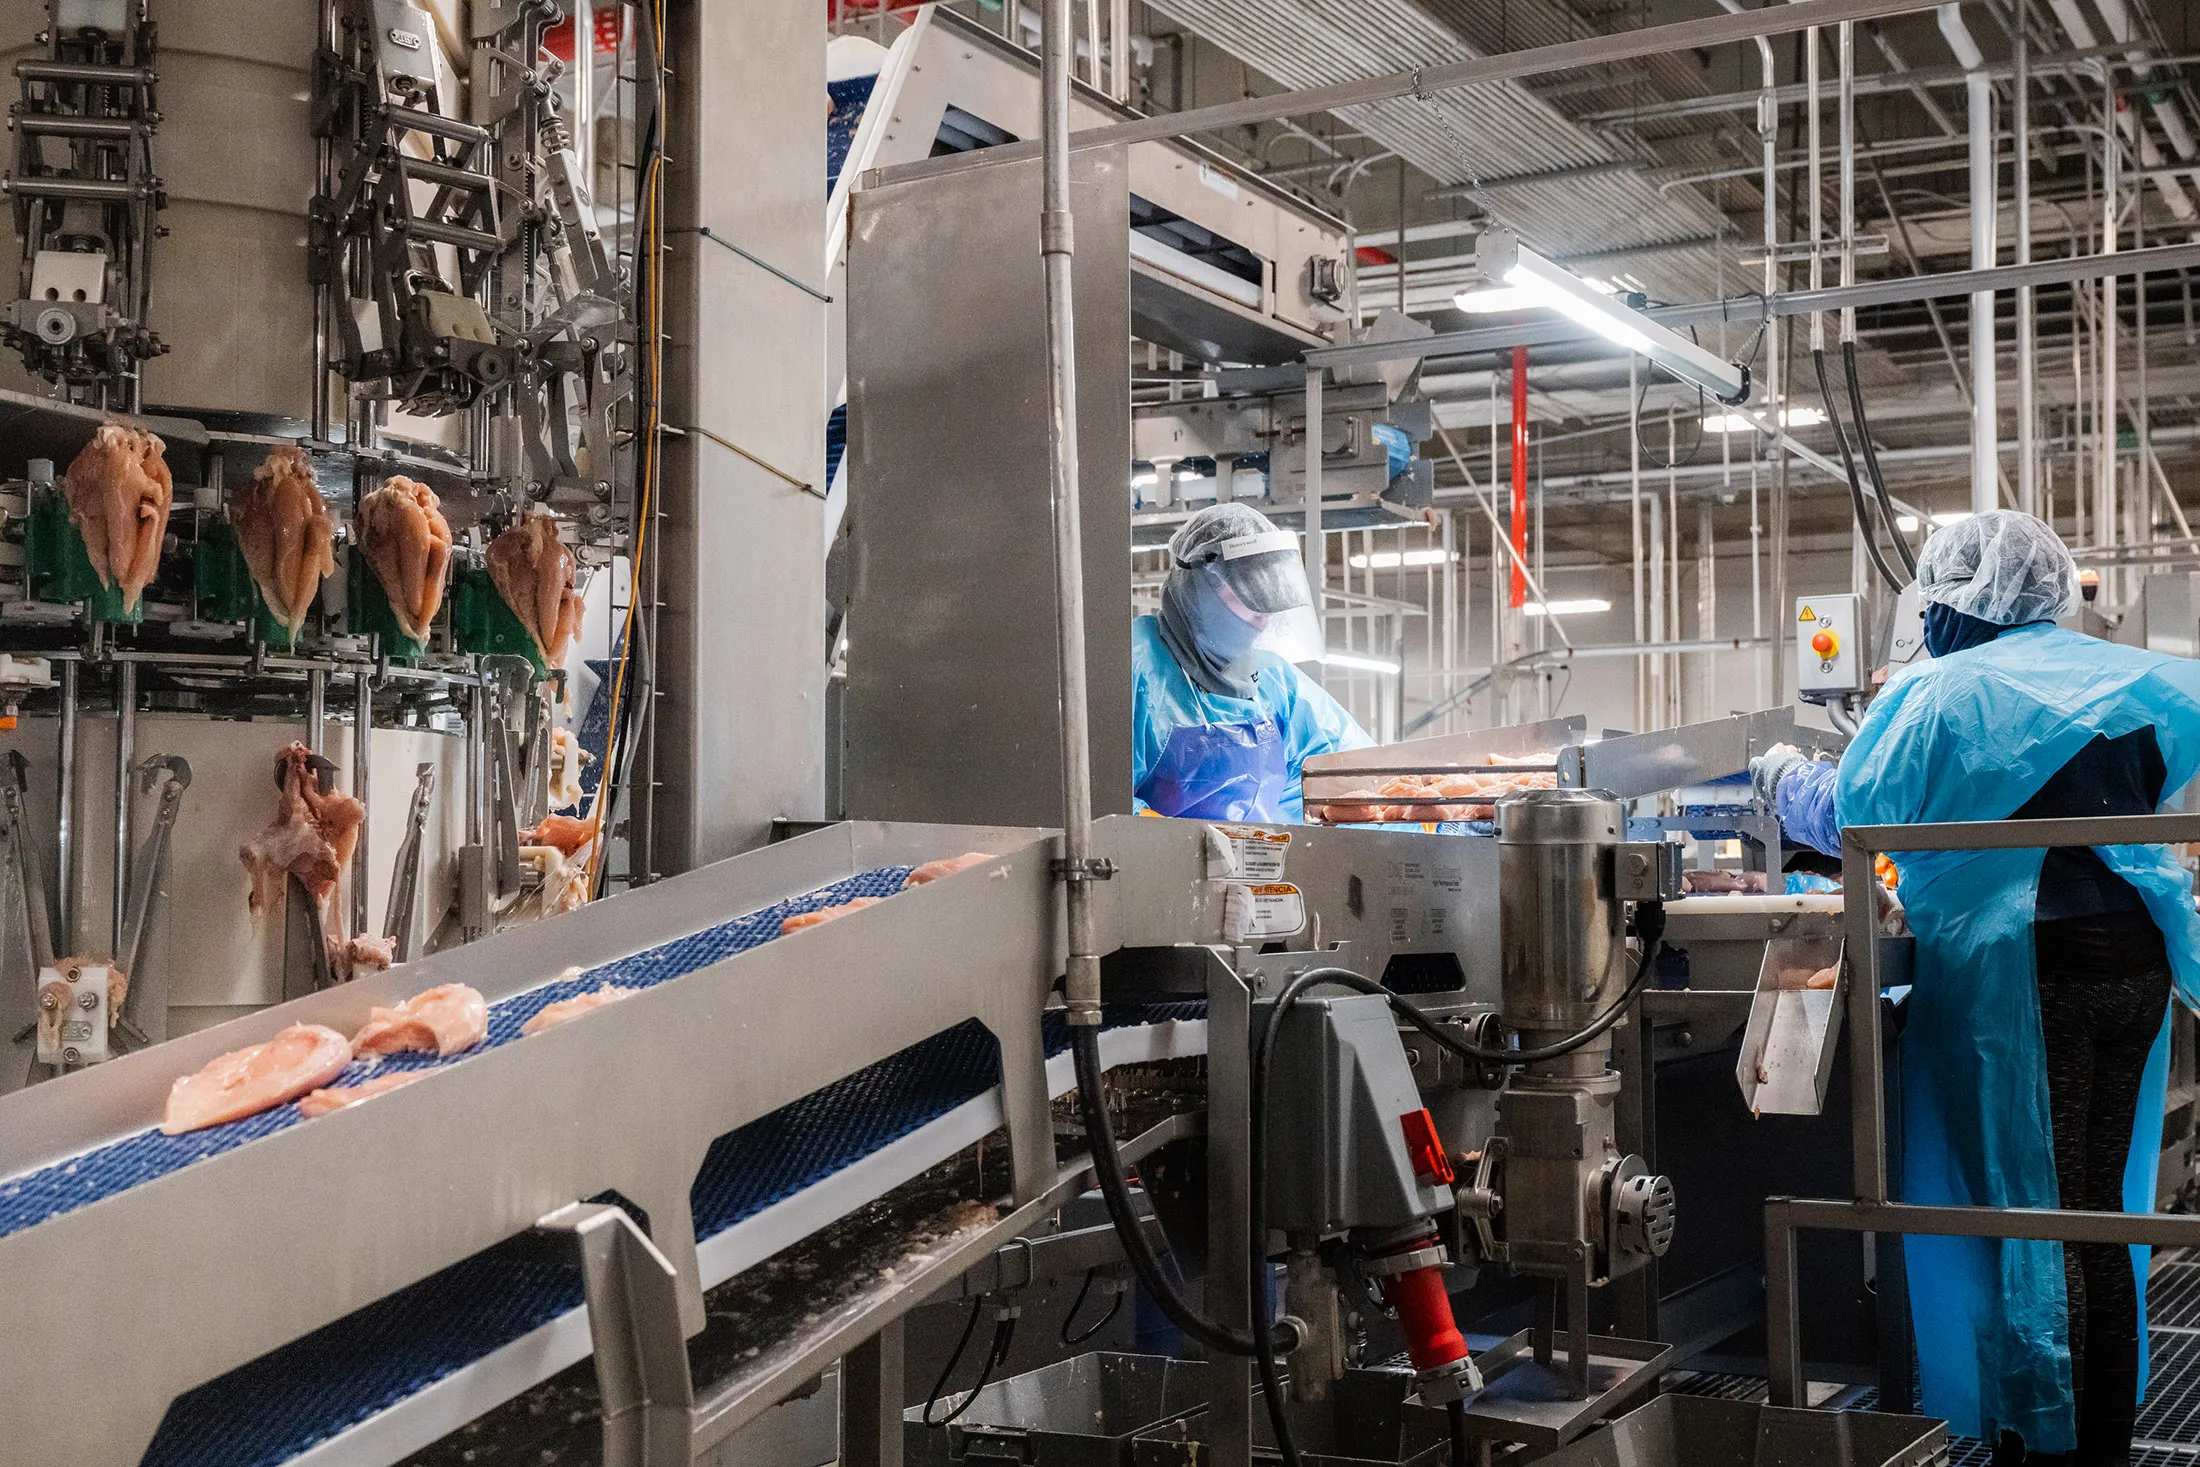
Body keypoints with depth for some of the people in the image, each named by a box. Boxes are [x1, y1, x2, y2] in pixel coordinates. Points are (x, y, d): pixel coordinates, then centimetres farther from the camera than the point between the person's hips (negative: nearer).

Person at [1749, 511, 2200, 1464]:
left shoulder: (1942, 695, -8)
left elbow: (1849, 817, -4)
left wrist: (1782, 776, 14)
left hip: (2024, 970, -6)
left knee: (2030, 1212, 2)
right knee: (2103, 1215, 14)